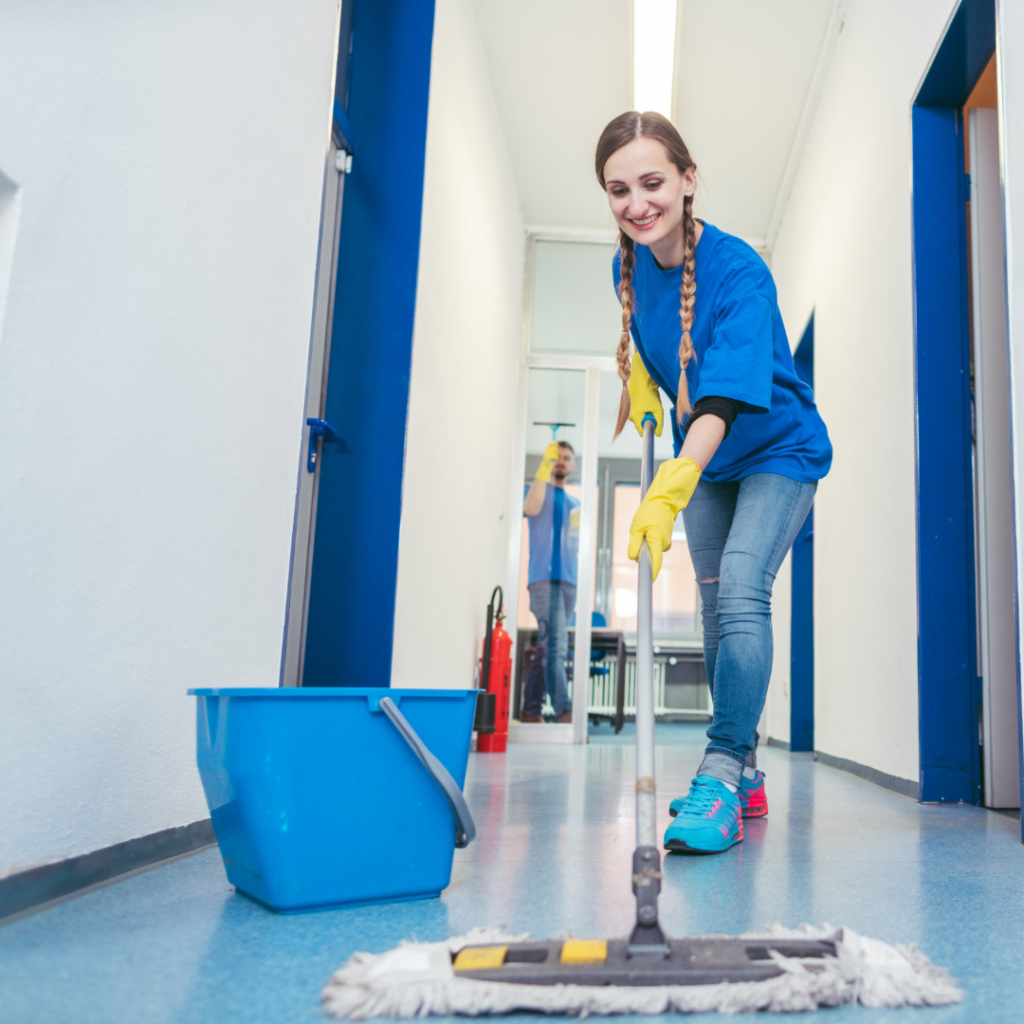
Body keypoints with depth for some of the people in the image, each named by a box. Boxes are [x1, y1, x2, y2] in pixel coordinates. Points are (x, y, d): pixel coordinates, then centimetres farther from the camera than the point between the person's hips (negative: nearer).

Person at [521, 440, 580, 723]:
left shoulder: (575, 504, 25)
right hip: (543, 578, -6)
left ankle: (530, 710, 9)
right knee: (555, 646, -17)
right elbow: (531, 508, -16)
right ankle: (563, 710, -23)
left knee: (547, 648, 5)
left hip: (568, 581, 6)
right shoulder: (538, 489, 9)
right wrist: (544, 466, -15)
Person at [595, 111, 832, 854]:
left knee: (742, 592, -24)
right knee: (717, 608, 8)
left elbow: (721, 399, -41)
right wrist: (639, 382, -4)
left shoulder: (739, 272, -28)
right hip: (703, 461, 7)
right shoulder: (629, 264, -7)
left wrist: (670, 490, -54)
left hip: (778, 451, -6)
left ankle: (721, 775, -19)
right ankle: (744, 773, 20)